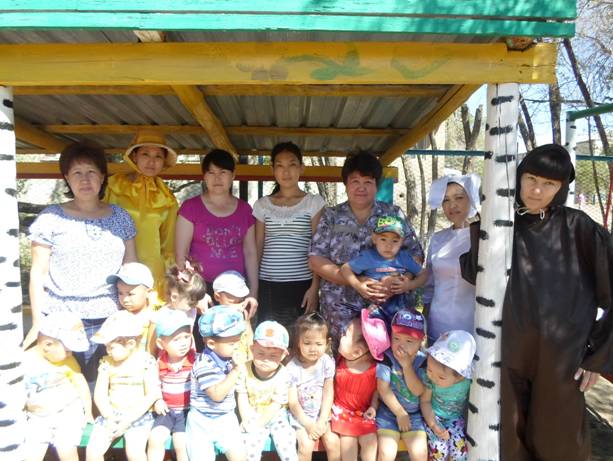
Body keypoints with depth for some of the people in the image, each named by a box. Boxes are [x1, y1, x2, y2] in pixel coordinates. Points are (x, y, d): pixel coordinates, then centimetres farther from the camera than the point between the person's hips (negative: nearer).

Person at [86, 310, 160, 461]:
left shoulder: (146, 361, -10)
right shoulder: (107, 363, 1)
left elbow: (152, 395, -12)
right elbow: (99, 394, 1)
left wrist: (129, 419, -16)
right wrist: (110, 417, -15)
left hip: (138, 416, -4)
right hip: (110, 415, 4)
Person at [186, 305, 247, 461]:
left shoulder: (228, 357, 1)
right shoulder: (205, 365, -24)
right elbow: (217, 395, -32)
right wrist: (236, 370, -32)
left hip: (226, 419, 6)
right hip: (203, 423, -6)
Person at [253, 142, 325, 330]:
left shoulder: (314, 202, 1)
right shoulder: (262, 205, 8)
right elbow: (257, 249, 10)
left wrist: (315, 287, -8)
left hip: (301, 285, -2)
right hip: (267, 286, 2)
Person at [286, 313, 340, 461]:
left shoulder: (327, 362, -11)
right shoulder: (292, 368, -18)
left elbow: (328, 394, -8)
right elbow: (293, 402, -14)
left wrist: (322, 422, -13)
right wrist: (309, 425, -17)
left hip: (322, 413, 2)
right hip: (300, 415, -2)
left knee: (333, 441, -13)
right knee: (306, 445, -20)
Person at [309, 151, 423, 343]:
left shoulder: (394, 214, 7)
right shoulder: (331, 217, 4)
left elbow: (416, 253, 7)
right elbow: (316, 260, -2)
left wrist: (408, 279, -15)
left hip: (390, 306, 1)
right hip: (342, 310, 0)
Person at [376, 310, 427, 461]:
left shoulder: (422, 360, -7)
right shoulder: (386, 358, -14)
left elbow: (418, 391, -14)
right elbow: (383, 389, -14)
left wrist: (407, 365, -23)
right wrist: (400, 413, -12)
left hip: (414, 414, 2)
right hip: (389, 411, -2)